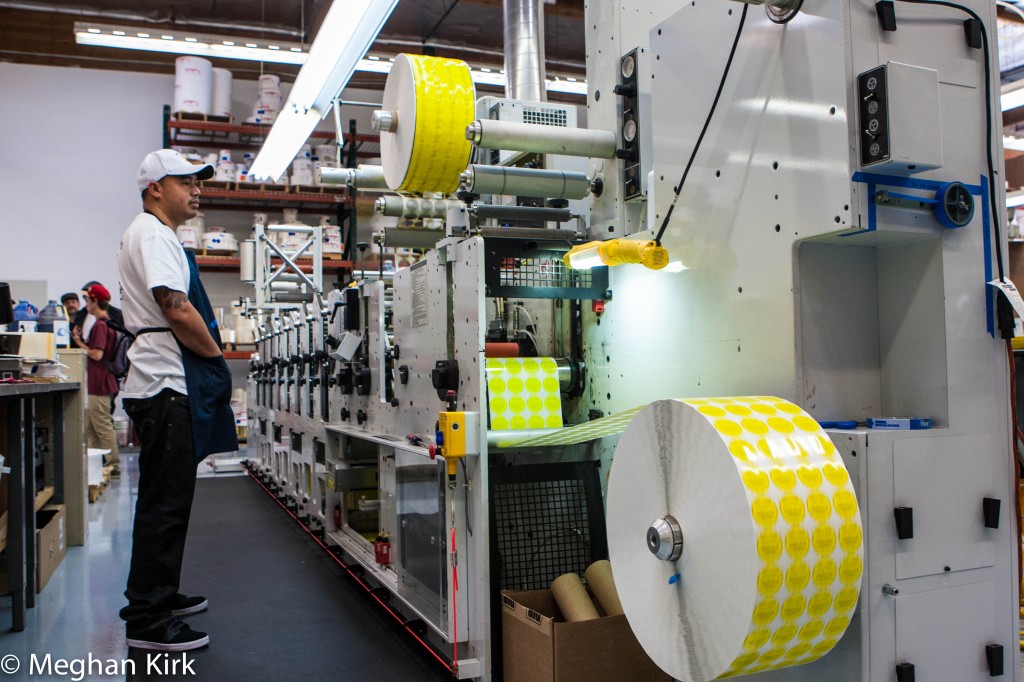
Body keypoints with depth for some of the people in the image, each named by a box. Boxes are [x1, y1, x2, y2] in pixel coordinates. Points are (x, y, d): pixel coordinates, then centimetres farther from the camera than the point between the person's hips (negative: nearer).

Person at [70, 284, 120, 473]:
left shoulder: (100, 325, -16)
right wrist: (82, 341, 13)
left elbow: (97, 354, -22)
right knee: (90, 427, 15)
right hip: (99, 381, 10)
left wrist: (80, 343, -9)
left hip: (99, 385, -10)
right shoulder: (108, 322, 15)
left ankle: (113, 465, -1)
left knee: (103, 426, -5)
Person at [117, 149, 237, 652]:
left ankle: (160, 596, 30)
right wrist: (216, 354, -8)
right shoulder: (152, 234, -10)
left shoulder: (155, 235, 23)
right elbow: (176, 310, -21)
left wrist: (208, 362, 17)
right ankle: (147, 621, 0)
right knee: (164, 503, -7)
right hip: (167, 383, -11)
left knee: (167, 499, 18)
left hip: (165, 383, 11)